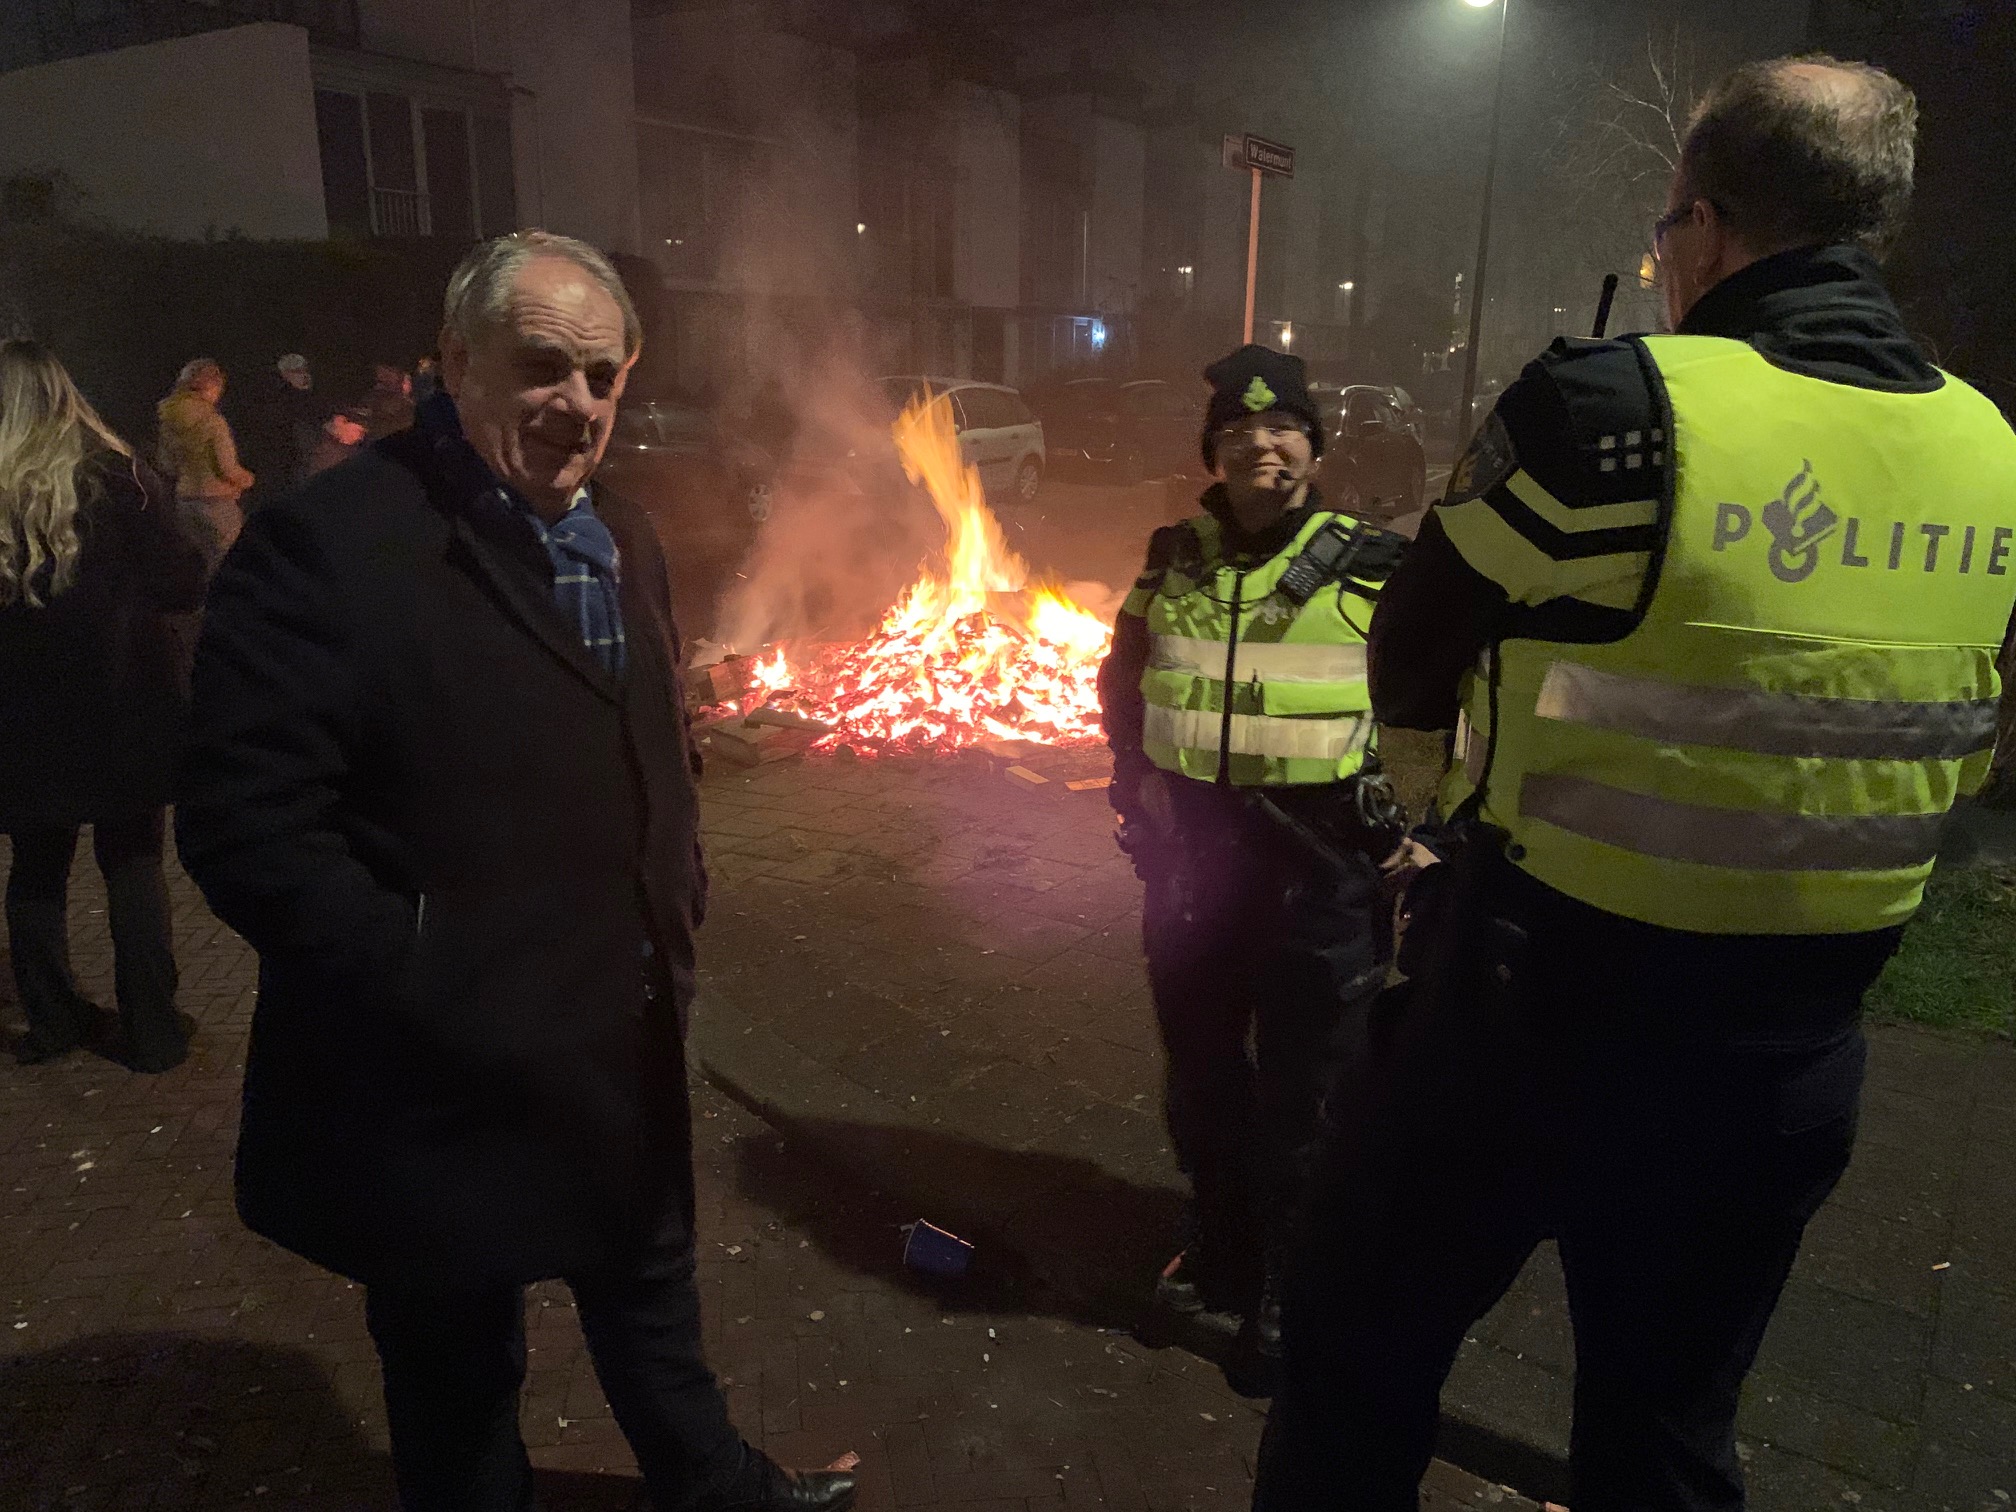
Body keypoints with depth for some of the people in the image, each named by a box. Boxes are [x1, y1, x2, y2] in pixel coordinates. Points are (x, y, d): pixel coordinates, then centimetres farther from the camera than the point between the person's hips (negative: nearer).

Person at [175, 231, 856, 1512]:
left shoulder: (626, 541, 6)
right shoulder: (329, 543, -19)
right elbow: (246, 828, -23)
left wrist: (678, 909, 5)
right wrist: (436, 984, -23)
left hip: (629, 1055, 7)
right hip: (446, 1085, -7)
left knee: (651, 1296, 29)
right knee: (461, 1375, 18)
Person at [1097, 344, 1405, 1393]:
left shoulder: (1371, 568, -4)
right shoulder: (1173, 561, 5)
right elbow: (1120, 684, 18)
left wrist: (1390, 812, -5)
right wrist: (1139, 782, 8)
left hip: (1320, 862, -3)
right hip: (1190, 849, 4)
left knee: (1303, 1087, 5)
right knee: (1199, 1062, 17)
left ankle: (1291, 1295, 26)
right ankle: (1222, 1250, 39)